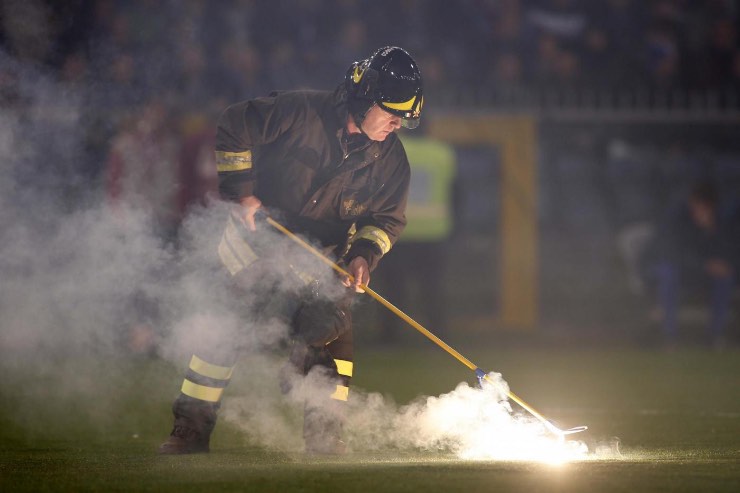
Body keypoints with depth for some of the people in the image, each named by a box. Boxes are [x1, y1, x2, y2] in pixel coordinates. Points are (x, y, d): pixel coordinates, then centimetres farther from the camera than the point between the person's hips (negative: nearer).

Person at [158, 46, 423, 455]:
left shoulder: (390, 160, -7)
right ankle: (192, 428, 5)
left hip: (318, 257, 3)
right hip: (256, 234, -3)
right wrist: (242, 192, -18)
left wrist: (364, 254, -17)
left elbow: (388, 218, 2)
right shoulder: (300, 112, -21)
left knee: (331, 328, -15)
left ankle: (323, 431, -1)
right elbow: (234, 128, -14)